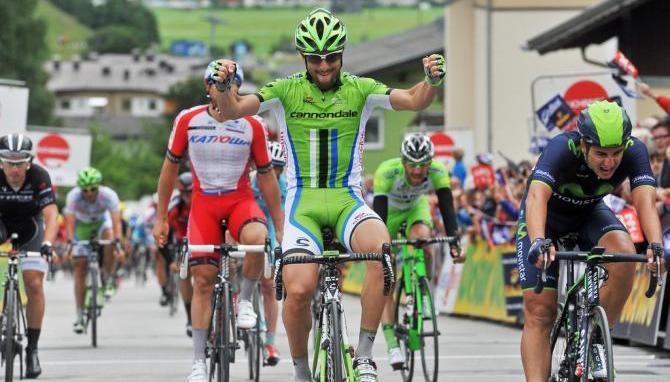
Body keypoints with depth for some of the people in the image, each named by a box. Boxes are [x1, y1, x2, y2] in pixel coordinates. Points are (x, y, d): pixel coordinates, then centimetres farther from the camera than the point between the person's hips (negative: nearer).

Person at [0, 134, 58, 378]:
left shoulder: (39, 177, -27)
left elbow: (51, 213, -34)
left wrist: (48, 242, -51)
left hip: (30, 234, -1)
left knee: (34, 284, -14)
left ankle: (32, 348, -6)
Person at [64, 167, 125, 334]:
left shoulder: (109, 195, -31)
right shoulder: (73, 196, -30)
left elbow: (116, 222, -38)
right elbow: (70, 223, -36)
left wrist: (118, 244, -52)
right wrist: (69, 244, -50)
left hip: (101, 222, 0)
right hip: (82, 226, 0)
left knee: (110, 239, -35)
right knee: (79, 269, -9)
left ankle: (108, 281, -12)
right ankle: (79, 317, -5)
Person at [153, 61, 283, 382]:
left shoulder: (252, 126, -6)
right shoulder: (188, 121, -5)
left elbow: (266, 176, 3)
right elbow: (170, 168, 6)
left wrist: (280, 226, 4)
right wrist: (160, 218, 7)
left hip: (240, 200, -1)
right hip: (204, 202, 1)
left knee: (255, 238, -35)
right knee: (202, 279, -6)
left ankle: (245, 300, -8)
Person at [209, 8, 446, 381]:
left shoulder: (359, 89, 3)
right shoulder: (286, 90, 0)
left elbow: (414, 101, -9)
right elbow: (232, 110, -11)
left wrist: (433, 80, -31)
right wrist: (224, 84, -32)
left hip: (347, 200, 1)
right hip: (303, 202, -1)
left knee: (383, 250, -32)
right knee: (299, 290, -21)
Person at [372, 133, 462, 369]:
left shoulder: (438, 172, -31)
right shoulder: (387, 172, -38)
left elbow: (447, 207, -36)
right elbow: (379, 212, -43)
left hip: (416, 208, 2)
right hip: (389, 210, -2)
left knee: (422, 239, -32)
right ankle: (392, 345, -13)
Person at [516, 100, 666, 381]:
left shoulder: (633, 151, -28)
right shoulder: (562, 149, -36)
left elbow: (645, 201, -39)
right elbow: (536, 197, -50)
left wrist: (656, 246, -58)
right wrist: (538, 243, -68)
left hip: (590, 215, 2)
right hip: (547, 219, -2)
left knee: (624, 254, -30)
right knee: (539, 311, -14)